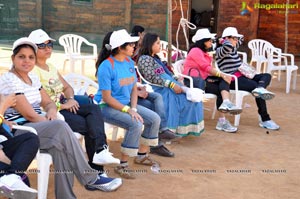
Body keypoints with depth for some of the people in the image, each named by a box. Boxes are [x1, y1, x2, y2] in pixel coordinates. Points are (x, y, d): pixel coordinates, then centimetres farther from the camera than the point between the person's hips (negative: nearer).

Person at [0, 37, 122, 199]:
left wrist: (51, 112, -10)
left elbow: (48, 103, 14)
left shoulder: (33, 78, 13)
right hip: (16, 133, -7)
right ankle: (91, 179, -20)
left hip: (36, 127, 7)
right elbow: (29, 114, -19)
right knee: (60, 128, -29)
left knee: (59, 142, -26)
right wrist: (54, 124, -14)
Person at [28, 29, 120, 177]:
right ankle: (96, 169, -13)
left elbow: (67, 87, 20)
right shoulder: (32, 70, -7)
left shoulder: (51, 68, 22)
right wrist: (60, 105, -18)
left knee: (94, 109, -19)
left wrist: (70, 99, -3)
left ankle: (100, 151, -33)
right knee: (89, 125, -21)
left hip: (64, 107, 8)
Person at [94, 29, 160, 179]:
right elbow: (107, 97, -21)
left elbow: (134, 88, 6)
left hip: (126, 104, 8)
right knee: (136, 125, -29)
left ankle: (141, 155, 18)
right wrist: (128, 111, -23)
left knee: (155, 119, 0)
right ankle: (122, 165, -14)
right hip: (107, 107, -8)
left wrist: (133, 108, -10)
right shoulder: (107, 66, -20)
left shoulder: (129, 62, 3)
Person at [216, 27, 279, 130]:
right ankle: (265, 120, -23)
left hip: (242, 76, 10)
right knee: (256, 86, -23)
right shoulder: (220, 50, -9)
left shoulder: (233, 48, 18)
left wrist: (237, 38, 19)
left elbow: (241, 38, 38)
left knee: (267, 76, -3)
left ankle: (259, 89, -42)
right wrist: (223, 41, -14)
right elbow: (228, 46, -35)